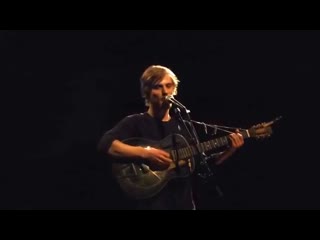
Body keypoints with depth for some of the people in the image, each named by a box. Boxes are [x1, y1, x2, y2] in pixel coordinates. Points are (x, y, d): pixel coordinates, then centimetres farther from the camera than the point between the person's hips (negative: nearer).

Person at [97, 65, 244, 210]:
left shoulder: (183, 125, 13)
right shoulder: (135, 122, -3)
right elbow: (105, 144, -19)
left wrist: (230, 151, -1)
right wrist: (145, 153, -26)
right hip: (149, 203, -5)